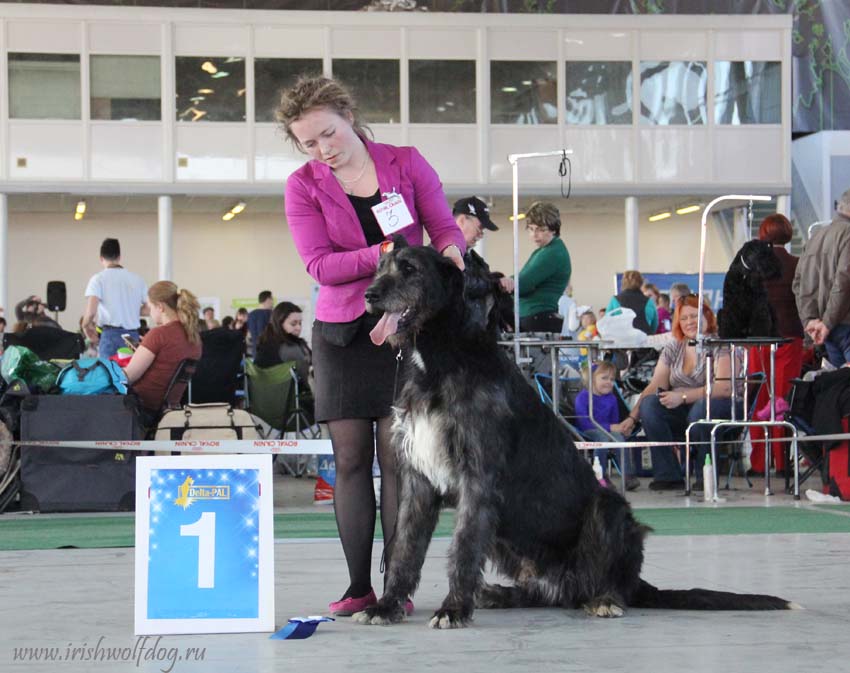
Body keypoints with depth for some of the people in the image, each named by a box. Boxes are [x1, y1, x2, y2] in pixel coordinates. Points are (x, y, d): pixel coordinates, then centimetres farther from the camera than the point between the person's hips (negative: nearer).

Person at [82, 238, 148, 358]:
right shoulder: (137, 279, 8)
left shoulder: (98, 279, -3)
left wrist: (86, 325, 7)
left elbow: (91, 311, -13)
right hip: (133, 335, 3)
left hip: (110, 334, -3)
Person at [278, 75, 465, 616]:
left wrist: (449, 251, -20)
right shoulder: (303, 186, 1)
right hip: (342, 330, 1)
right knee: (350, 457, -1)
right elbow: (320, 264, -9)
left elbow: (445, 228, 3)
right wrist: (383, 253, -22)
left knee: (396, 456, -6)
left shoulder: (407, 163, 2)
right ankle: (359, 587, 2)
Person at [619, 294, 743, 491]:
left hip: (722, 409, -5)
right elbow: (655, 386, 5)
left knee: (700, 409, -38)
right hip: (682, 413, 5)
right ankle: (668, 475, -19)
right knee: (649, 405, -22)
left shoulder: (720, 347, -4)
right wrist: (632, 417, -10)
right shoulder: (673, 349, 13)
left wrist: (683, 397, -26)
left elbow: (724, 388, -18)